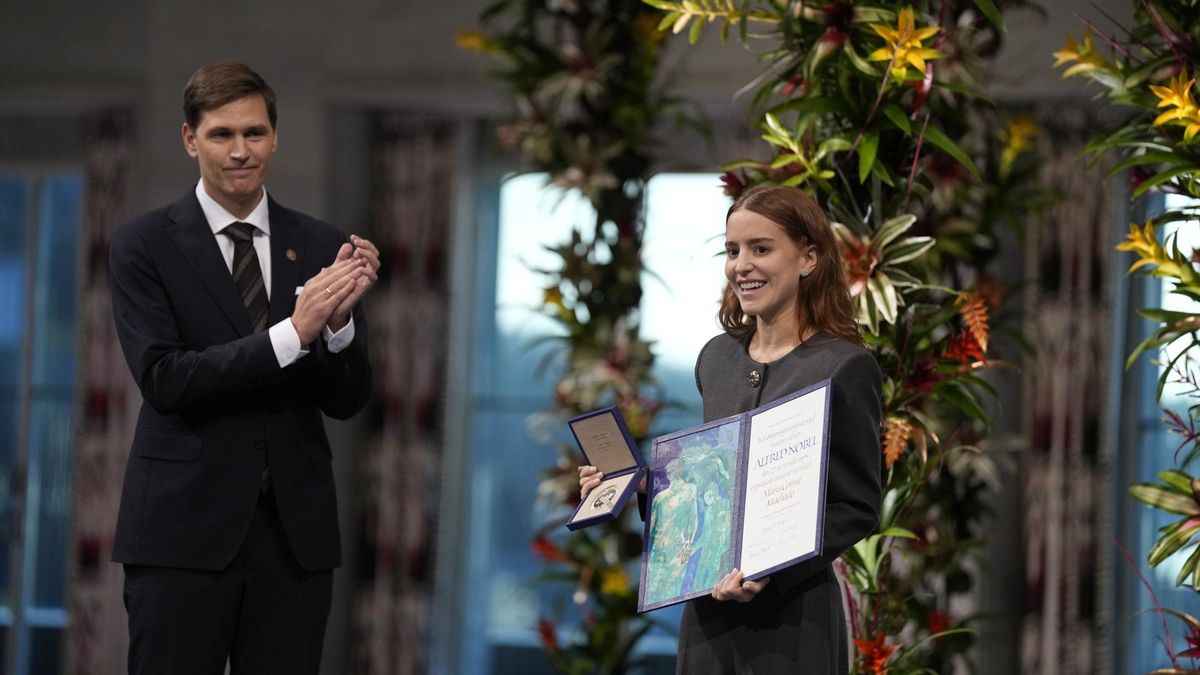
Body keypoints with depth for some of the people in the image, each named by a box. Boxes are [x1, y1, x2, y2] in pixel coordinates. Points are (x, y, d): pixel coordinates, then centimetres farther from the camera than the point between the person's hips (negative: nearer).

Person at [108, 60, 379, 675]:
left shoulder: (322, 247, 8)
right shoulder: (144, 246, -1)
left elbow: (346, 400, 5)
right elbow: (163, 381, -13)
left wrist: (339, 318, -16)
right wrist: (292, 332, -22)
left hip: (294, 531, 3)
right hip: (184, 529, -3)